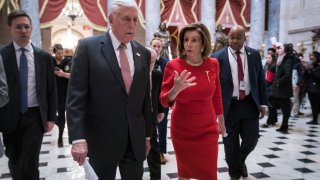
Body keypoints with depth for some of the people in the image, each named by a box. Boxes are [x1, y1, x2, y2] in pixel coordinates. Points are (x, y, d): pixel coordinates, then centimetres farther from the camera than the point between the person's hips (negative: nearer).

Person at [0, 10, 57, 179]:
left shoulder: (44, 56, 1)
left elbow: (51, 89, 5)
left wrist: (51, 117, 2)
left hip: (35, 116, 0)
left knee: (30, 165, -1)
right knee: (14, 164, 17)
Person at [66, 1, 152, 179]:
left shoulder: (143, 53, 6)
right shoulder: (88, 47, -7)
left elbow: (145, 97, 10)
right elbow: (76, 96, -11)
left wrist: (147, 134, 12)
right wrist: (78, 138, -18)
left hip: (136, 138, 4)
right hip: (102, 137, -3)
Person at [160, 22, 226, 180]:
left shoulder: (213, 64, -6)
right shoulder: (173, 65, -13)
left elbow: (216, 95, 6)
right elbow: (164, 100, -13)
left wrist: (221, 121, 15)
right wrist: (176, 89, -34)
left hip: (208, 130, 1)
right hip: (181, 130, -1)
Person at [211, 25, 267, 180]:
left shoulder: (254, 54, 4)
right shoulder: (218, 57, -5)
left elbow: (260, 80, 8)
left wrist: (263, 103, 3)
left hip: (249, 104, 2)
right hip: (229, 105, -2)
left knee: (251, 139, 5)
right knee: (231, 144, 8)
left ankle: (241, 161, 38)